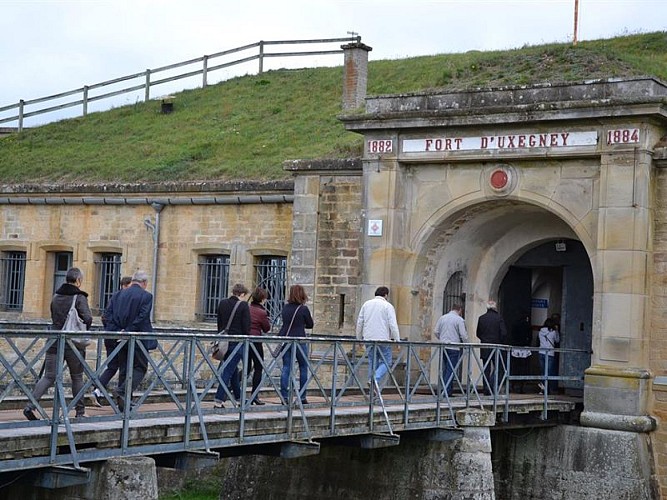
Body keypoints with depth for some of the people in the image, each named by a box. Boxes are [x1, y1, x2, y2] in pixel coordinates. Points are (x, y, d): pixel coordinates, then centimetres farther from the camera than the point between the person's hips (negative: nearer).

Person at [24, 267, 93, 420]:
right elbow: (88, 318, -16)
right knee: (77, 378, 11)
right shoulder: (79, 297, -8)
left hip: (55, 342, 4)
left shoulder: (56, 296, 11)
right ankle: (80, 411, 19)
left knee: (49, 377, 2)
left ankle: (30, 406, -15)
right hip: (73, 344, -4)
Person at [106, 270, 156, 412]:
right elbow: (142, 316, -18)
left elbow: (109, 315, 3)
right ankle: (123, 392, -17)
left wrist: (117, 331, -3)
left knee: (124, 369, 12)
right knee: (140, 368, 4)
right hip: (138, 339, -5)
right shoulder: (146, 296, -8)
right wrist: (129, 330, -15)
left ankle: (123, 404, 13)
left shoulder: (120, 294, 8)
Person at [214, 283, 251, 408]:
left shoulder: (222, 303, 7)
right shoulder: (243, 305, -10)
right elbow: (246, 327, -10)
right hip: (237, 341, -6)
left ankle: (239, 397, 30)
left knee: (233, 369, 19)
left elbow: (219, 324, 13)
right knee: (229, 371, -4)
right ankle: (219, 400, -9)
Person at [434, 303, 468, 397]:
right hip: (454, 348, -5)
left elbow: (436, 332, 11)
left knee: (444, 369, 12)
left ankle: (442, 390, 11)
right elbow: (463, 335, -7)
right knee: (451, 370, -3)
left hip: (443, 346, 5)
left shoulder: (442, 318, 10)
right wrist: (466, 344, 9)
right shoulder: (459, 320, -5)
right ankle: (447, 391, -7)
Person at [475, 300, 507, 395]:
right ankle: (494, 388, -8)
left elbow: (478, 334, 6)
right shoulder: (499, 318, -7)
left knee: (486, 370, 8)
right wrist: (500, 341, 6)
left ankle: (487, 390, 6)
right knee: (498, 369, 5)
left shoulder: (481, 318, 2)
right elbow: (504, 333, -10)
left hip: (484, 348, 3)